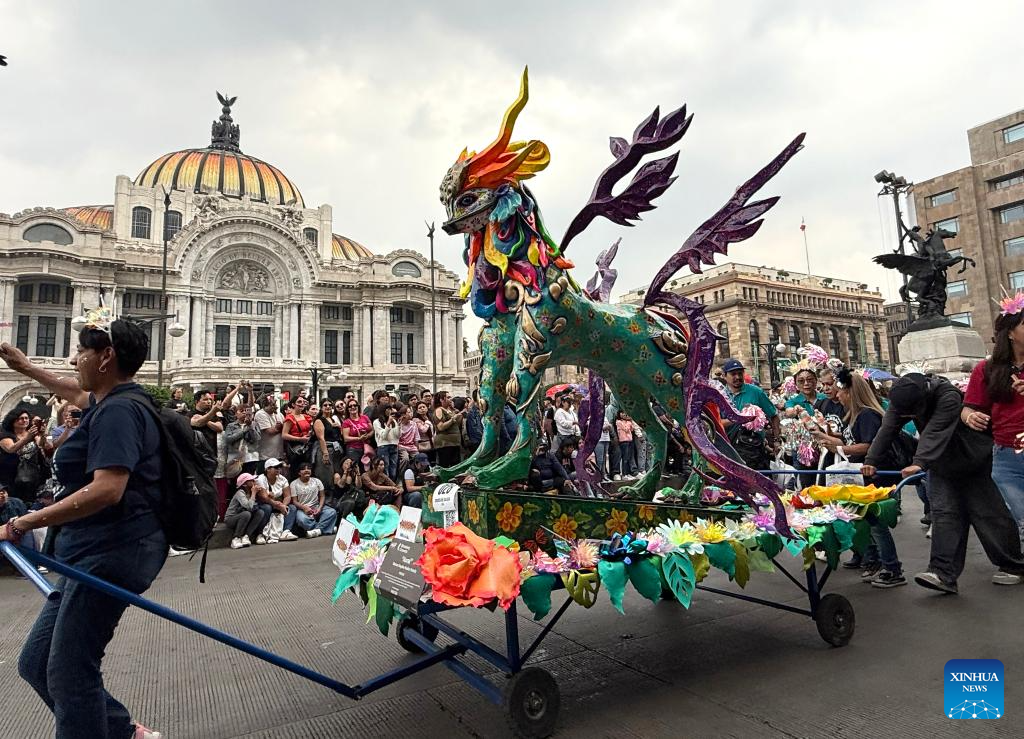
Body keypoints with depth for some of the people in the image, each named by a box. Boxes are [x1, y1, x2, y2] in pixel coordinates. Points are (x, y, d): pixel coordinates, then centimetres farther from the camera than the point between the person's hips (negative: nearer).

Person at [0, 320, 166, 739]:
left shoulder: (117, 411, -16)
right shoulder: (112, 402, 16)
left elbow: (107, 490, -28)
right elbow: (77, 394, 42)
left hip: (112, 551, -11)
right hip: (97, 552, 11)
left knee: (69, 672, -4)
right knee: (35, 663, 16)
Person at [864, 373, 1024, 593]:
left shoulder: (949, 396, -31)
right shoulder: (901, 401, -12)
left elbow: (935, 432, -42)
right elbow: (887, 430, -16)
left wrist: (920, 463, -51)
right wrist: (872, 460, -24)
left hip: (973, 460, -4)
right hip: (941, 464, 5)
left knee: (987, 512, 5)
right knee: (944, 513, -5)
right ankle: (943, 573, -9)